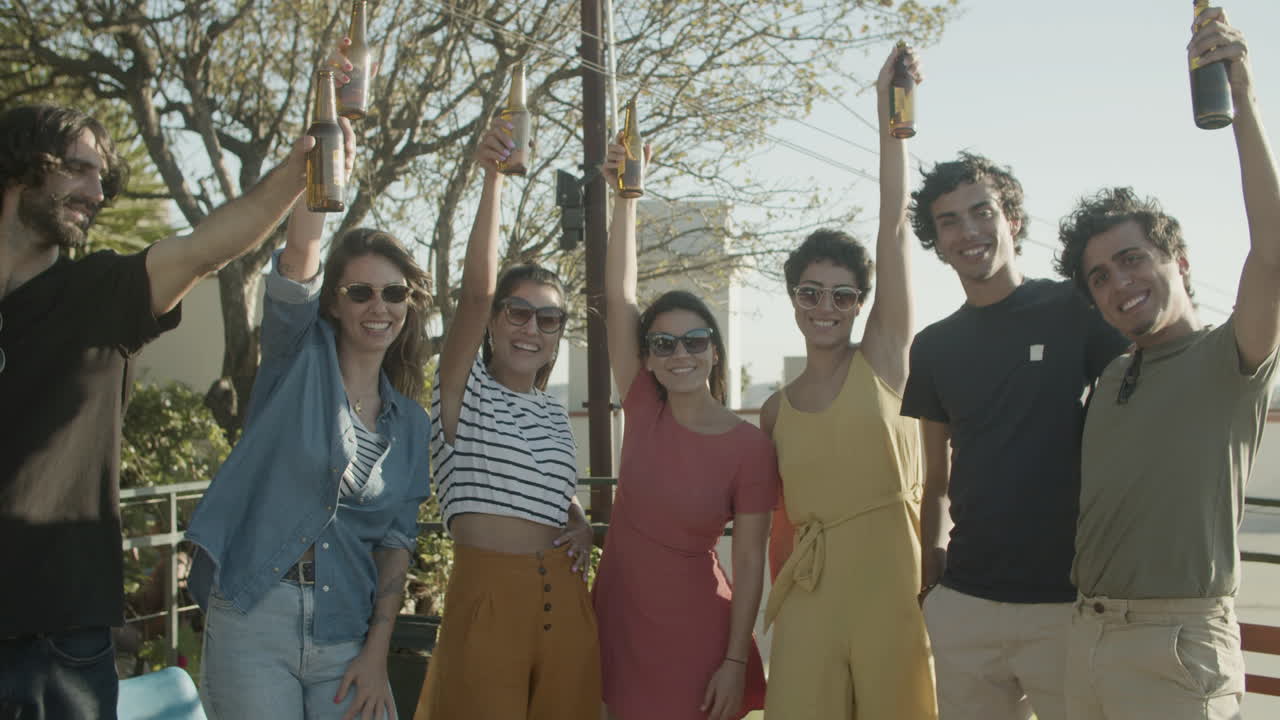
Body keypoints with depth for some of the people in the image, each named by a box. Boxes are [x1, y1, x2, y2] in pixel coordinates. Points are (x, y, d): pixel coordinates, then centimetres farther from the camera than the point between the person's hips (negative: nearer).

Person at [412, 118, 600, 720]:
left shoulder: (554, 414, 17)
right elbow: (476, 288, -14)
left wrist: (580, 526, 7)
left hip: (563, 599, 6)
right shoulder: (464, 391, 1)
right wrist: (492, 177, -22)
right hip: (486, 596, -5)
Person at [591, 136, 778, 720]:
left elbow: (748, 559, -8)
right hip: (619, 617, 3)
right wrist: (627, 195, -15)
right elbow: (618, 296, -10)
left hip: (695, 631, -3)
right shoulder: (643, 409, -4)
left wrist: (736, 660, -10)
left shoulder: (751, 447, -11)